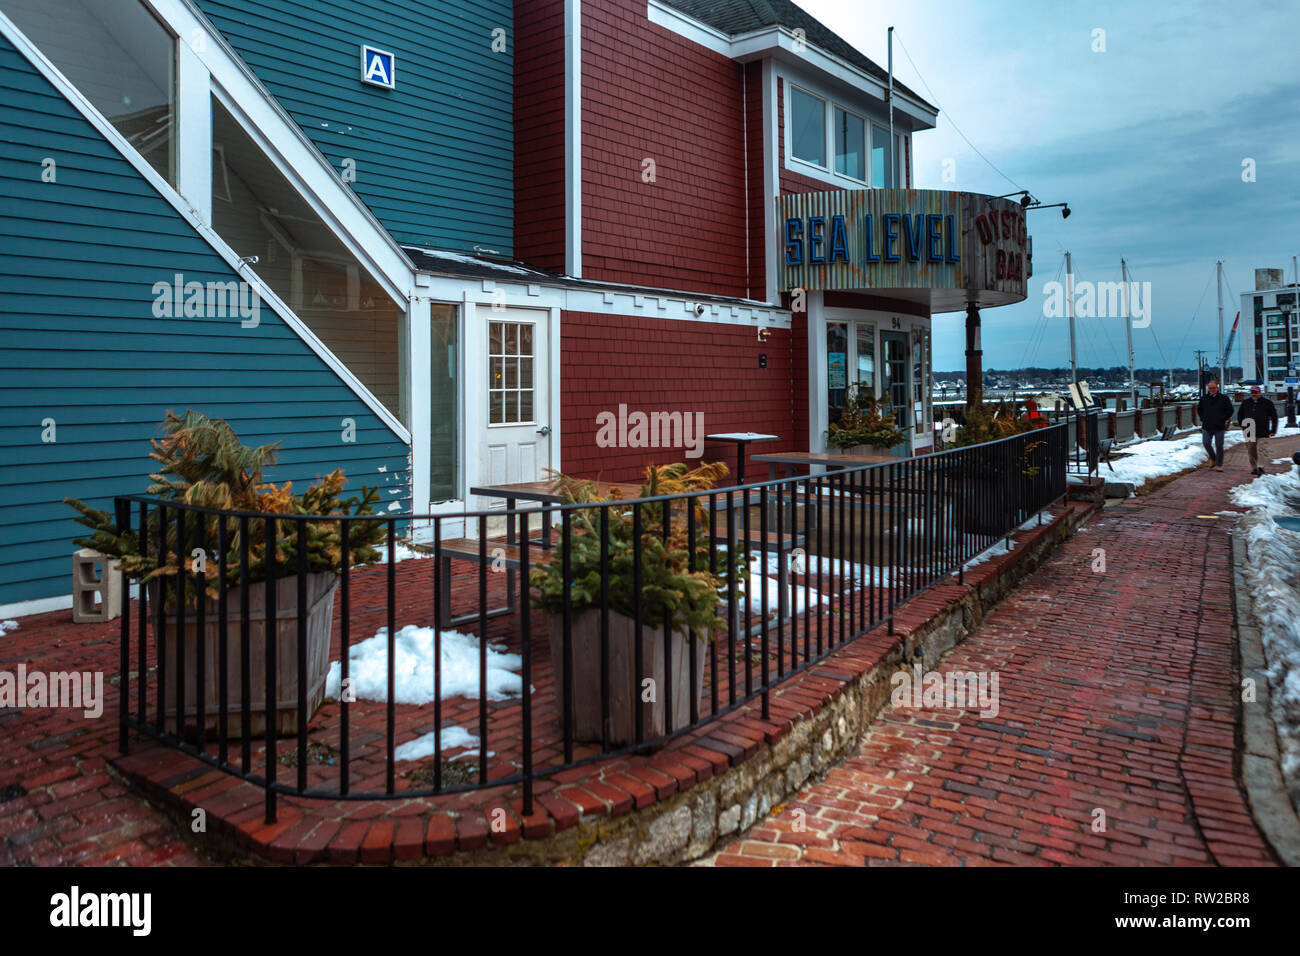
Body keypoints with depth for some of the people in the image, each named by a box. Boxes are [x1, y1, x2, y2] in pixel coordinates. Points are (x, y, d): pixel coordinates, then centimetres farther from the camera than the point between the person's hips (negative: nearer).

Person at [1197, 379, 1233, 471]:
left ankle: (1219, 465, 5)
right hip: (1207, 426, 2)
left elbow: (1230, 410, 7)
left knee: (1219, 445, -1)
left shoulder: (1223, 398, 1)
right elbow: (1199, 409, 22)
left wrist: (1223, 418, -2)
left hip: (1219, 426, -2)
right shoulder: (1204, 398, 7)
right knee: (1206, 443, -3)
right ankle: (1213, 458, 22)